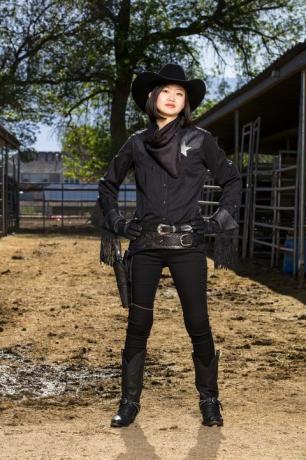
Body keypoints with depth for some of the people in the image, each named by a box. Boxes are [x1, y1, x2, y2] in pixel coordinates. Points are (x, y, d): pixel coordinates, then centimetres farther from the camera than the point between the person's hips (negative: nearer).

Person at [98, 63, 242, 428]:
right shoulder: (137, 143, 8)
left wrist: (219, 220, 1)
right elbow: (108, 184, 21)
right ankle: (129, 401, 14)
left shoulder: (200, 140, 3)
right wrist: (116, 221, 9)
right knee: (138, 325, 5)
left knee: (198, 325, 1)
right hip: (145, 246, 2)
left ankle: (209, 401, 15)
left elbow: (232, 181, 11)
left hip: (187, 246, -1)